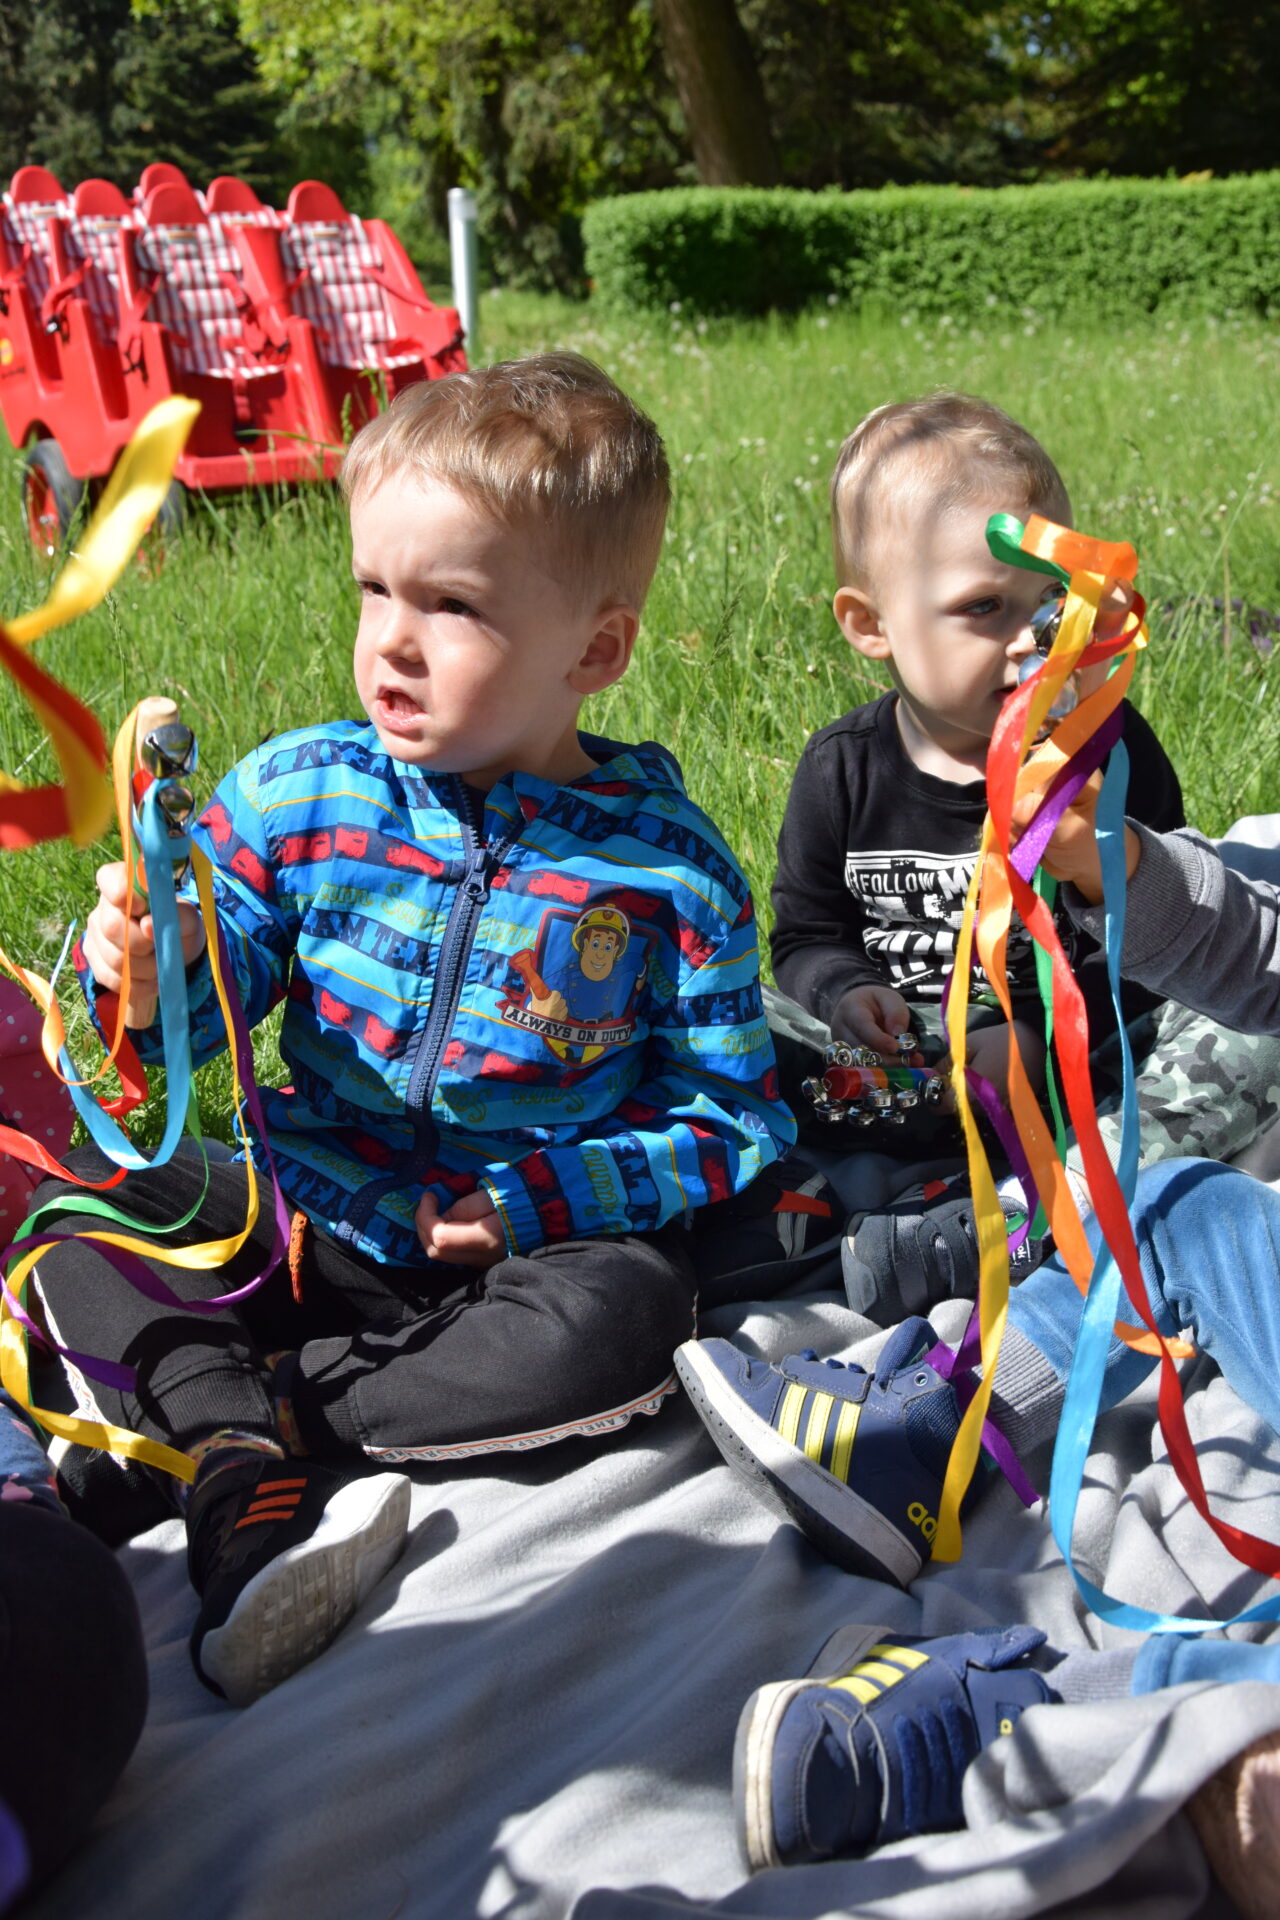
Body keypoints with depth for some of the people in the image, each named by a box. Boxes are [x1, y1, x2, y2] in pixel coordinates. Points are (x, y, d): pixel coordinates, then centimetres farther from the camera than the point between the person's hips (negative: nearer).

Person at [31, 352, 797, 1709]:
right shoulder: (301, 792, -2)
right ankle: (247, 1479, -30)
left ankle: (261, 1416, -20)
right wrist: (145, 974, -23)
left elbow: (729, 1120, -3)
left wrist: (534, 1198, -15)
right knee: (78, 1221, -13)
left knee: (626, 1315, -32)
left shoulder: (668, 868, -8)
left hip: (527, 1248, -2)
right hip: (312, 1224, 3)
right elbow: (198, 1014, 2)